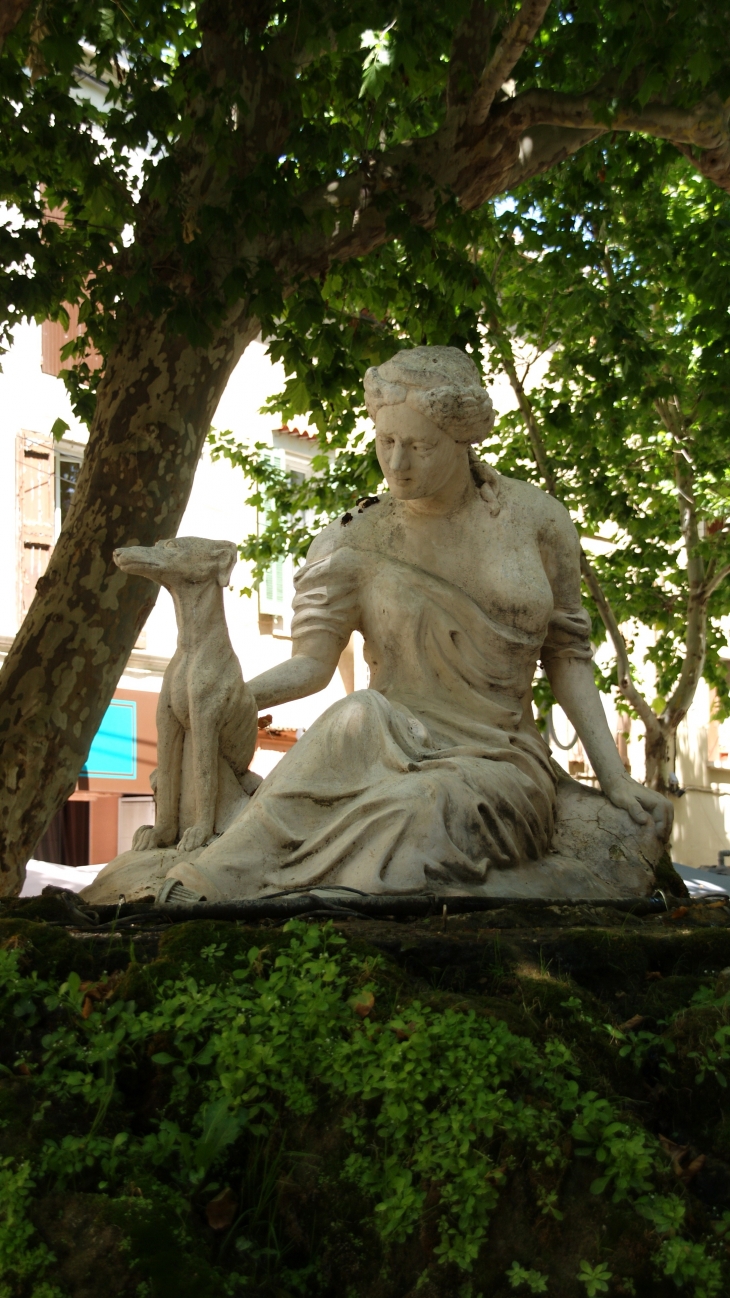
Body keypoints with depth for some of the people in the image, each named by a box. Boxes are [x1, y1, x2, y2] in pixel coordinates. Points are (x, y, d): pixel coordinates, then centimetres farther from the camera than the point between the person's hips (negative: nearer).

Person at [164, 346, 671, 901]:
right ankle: (205, 889, -38)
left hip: (503, 759, 0)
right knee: (359, 716, -36)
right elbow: (310, 664, -3)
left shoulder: (535, 518, 1)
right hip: (396, 749, 0)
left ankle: (220, 883, -33)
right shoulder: (357, 543, 0)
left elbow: (566, 655, 6)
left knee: (418, 802, -36)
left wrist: (614, 776, 0)